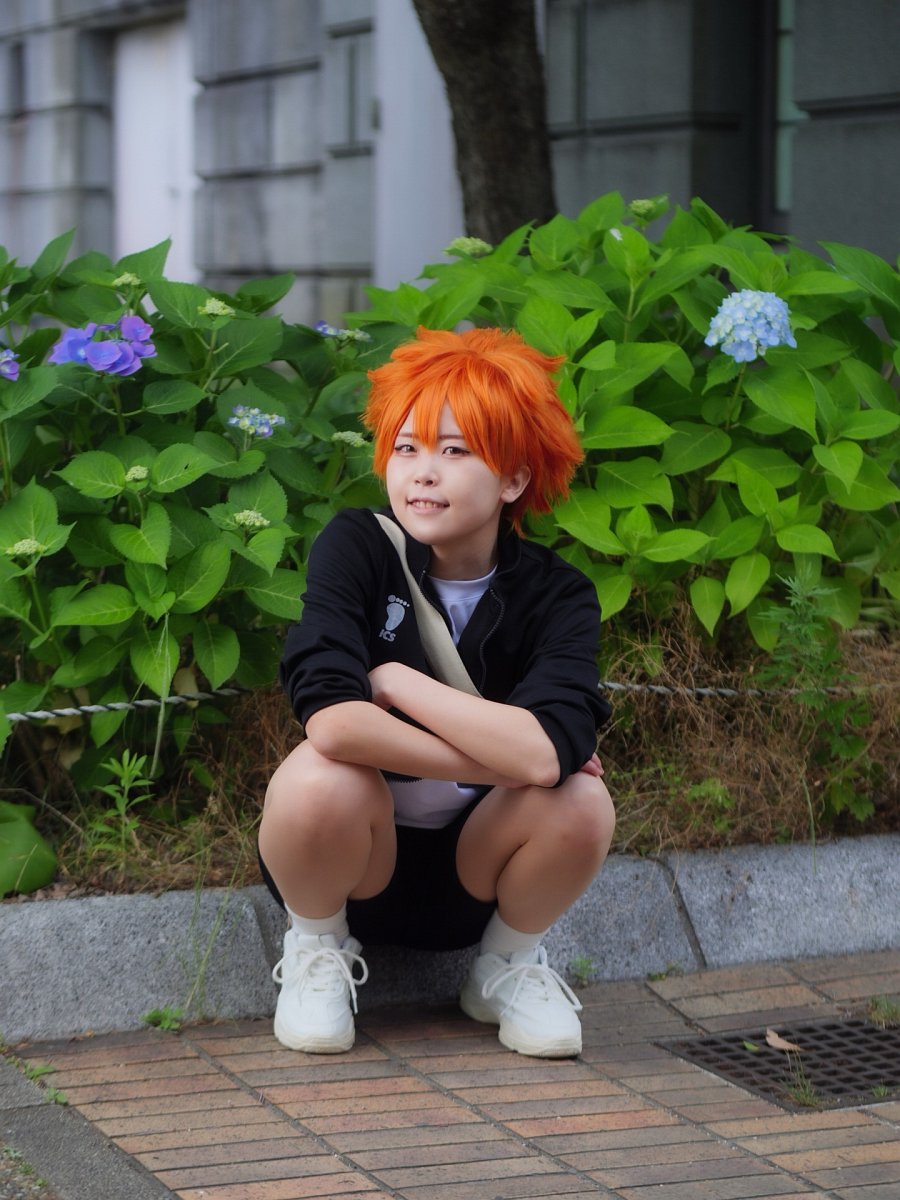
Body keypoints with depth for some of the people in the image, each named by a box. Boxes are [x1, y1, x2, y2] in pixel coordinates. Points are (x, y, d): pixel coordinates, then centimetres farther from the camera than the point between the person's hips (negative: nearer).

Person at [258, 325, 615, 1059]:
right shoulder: (356, 546, -15)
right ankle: (318, 951, -1)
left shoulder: (557, 595, -12)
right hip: (349, 861, -1)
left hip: (474, 874, 1)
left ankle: (509, 963, 4)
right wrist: (502, 758, -28)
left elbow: (548, 751, -33)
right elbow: (331, 719, -32)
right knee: (319, 776, -34)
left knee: (582, 803, -28)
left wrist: (395, 680, -25)